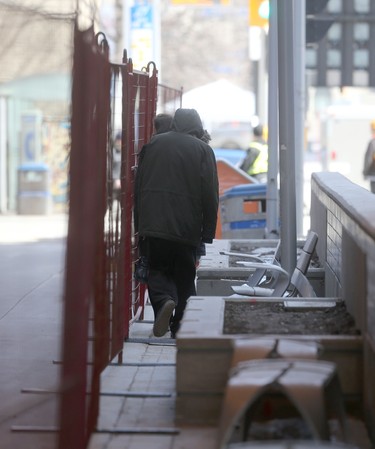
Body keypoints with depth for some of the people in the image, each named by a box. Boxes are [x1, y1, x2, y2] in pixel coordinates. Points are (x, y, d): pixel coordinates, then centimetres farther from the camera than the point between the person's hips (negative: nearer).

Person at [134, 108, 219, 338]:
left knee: (157, 270, 12)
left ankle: (163, 301, -17)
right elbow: (210, 196, -3)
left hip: (152, 225, 1)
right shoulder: (203, 150, 1)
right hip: (186, 229, -1)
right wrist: (207, 233, 3)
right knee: (184, 278, 11)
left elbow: (138, 187, 9)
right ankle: (180, 326, 10)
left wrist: (139, 225, 14)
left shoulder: (152, 144, 8)